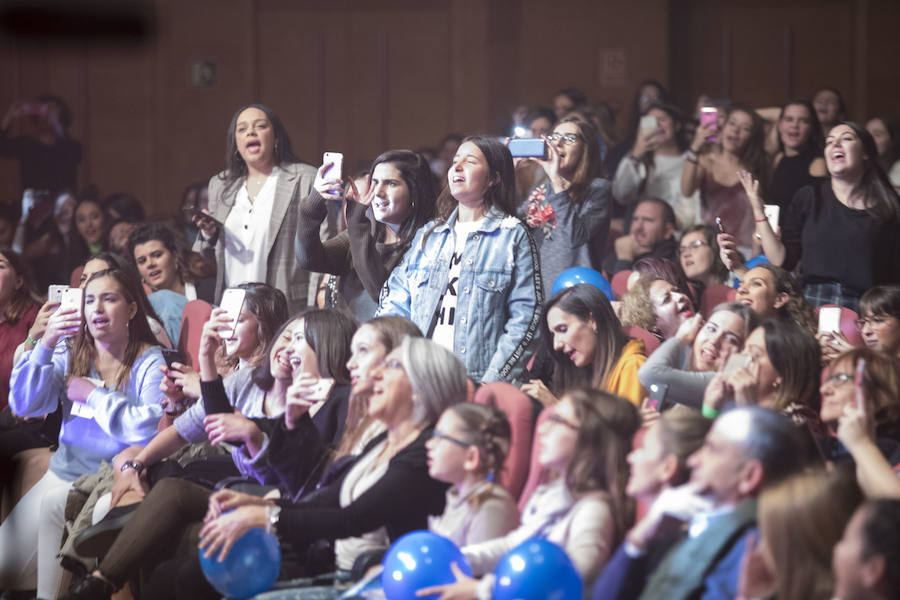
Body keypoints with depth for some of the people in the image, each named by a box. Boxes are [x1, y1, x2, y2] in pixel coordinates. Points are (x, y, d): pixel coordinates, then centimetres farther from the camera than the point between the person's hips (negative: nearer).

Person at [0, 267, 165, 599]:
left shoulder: (152, 363, -6)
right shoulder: (71, 357, 10)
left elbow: (152, 428, -23)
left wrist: (92, 395, -15)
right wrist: (44, 345, -11)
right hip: (62, 473, 6)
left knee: (53, 504, -32)